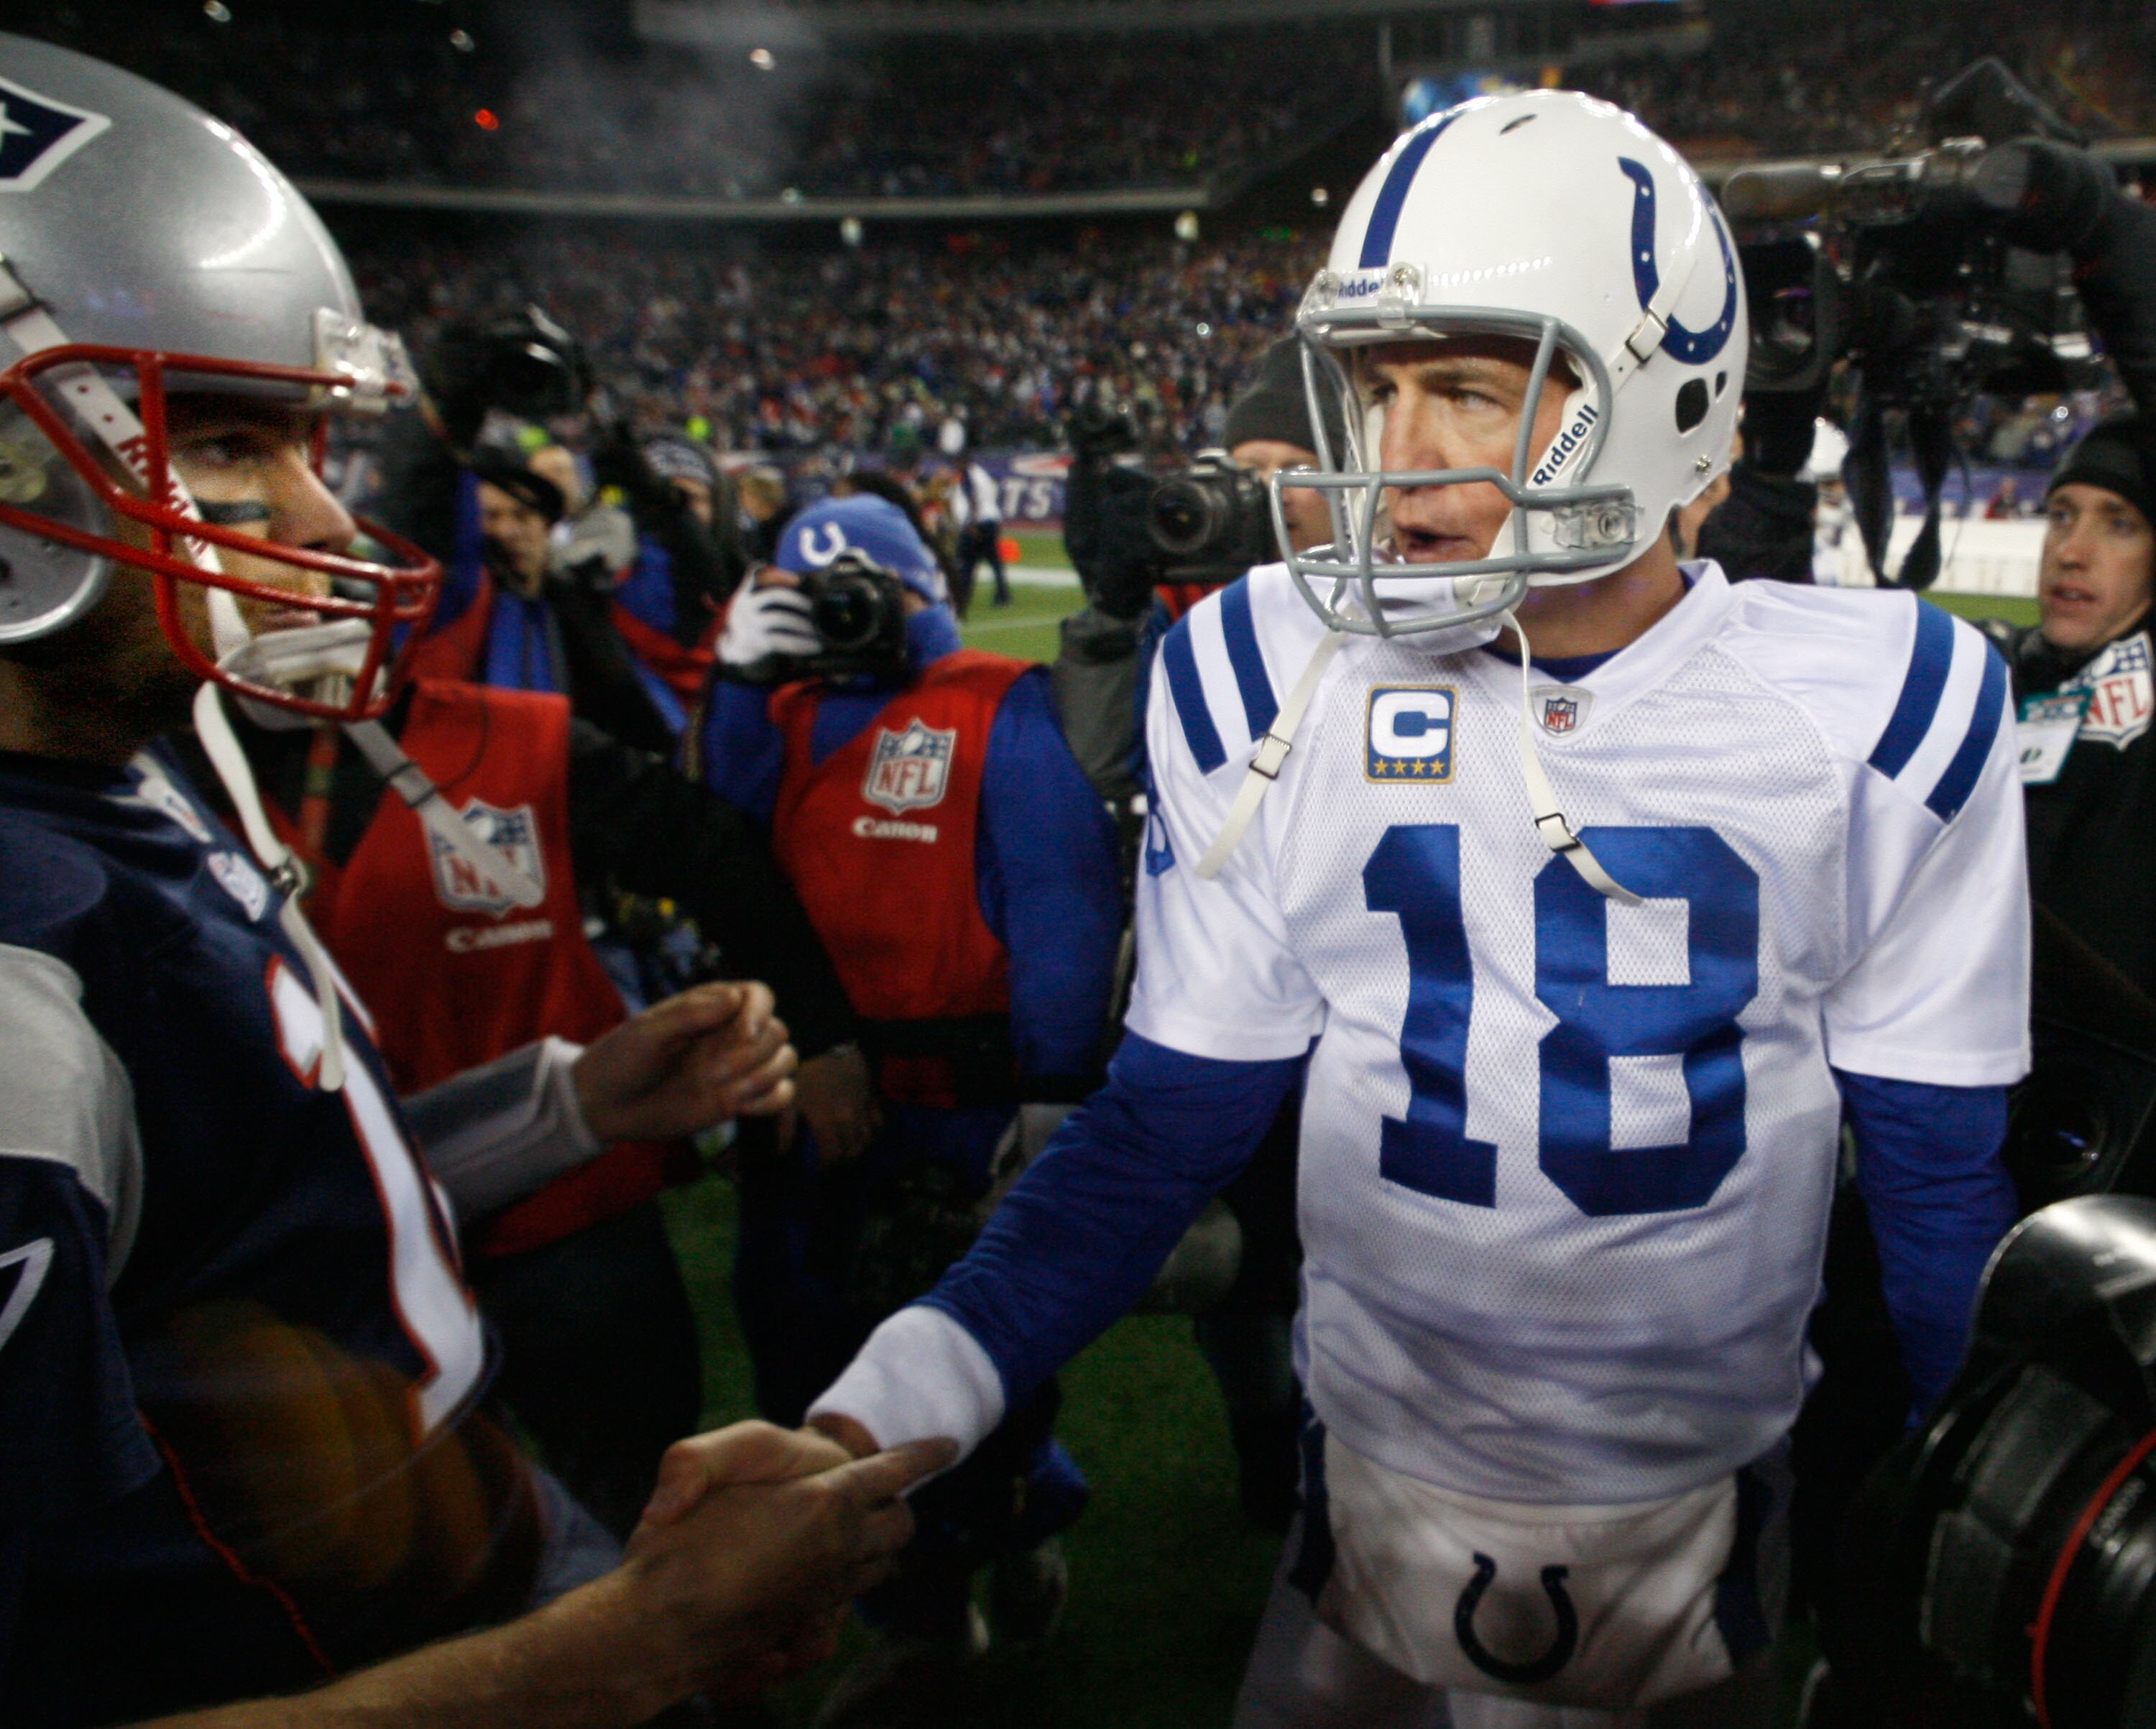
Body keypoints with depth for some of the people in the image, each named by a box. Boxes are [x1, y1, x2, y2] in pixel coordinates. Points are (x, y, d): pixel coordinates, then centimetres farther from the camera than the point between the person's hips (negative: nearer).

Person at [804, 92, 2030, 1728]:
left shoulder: (1874, 701, -11)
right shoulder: (1265, 678, -12)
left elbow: (1941, 1175, -3)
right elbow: (1166, 1117, -8)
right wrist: (890, 1404, -18)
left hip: (1720, 1509, 1)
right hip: (1382, 1492, 0)